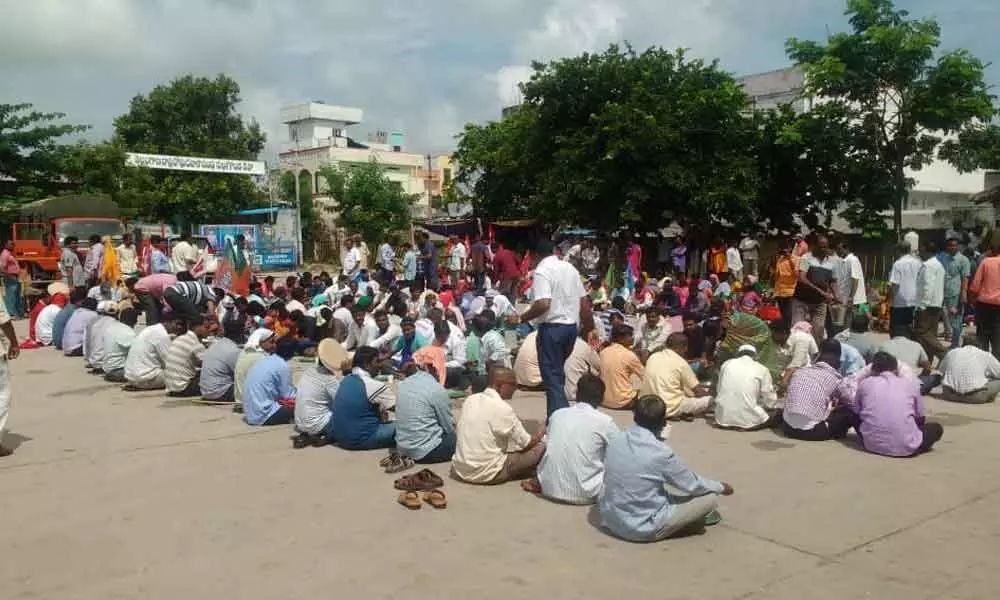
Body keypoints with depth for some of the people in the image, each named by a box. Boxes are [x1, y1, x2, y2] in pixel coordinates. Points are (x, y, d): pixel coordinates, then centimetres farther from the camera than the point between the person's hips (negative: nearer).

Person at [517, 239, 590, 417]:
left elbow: (543, 304, -25)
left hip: (552, 327, -7)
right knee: (558, 373, 20)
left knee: (552, 376, -1)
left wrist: (522, 318, -11)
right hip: (571, 326, 7)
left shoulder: (542, 270, -12)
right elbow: (584, 302, 12)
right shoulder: (570, 268, 10)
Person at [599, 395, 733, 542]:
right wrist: (721, 487, 15)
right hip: (643, 527, -6)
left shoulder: (615, 441, -5)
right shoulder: (661, 452, -21)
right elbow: (692, 485, -5)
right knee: (711, 497, 0)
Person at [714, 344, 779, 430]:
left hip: (723, 418, 4)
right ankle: (746, 424, 2)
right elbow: (770, 402, 3)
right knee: (776, 412, 18)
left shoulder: (726, 364, 8)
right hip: (748, 420, -4)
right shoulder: (762, 369, 0)